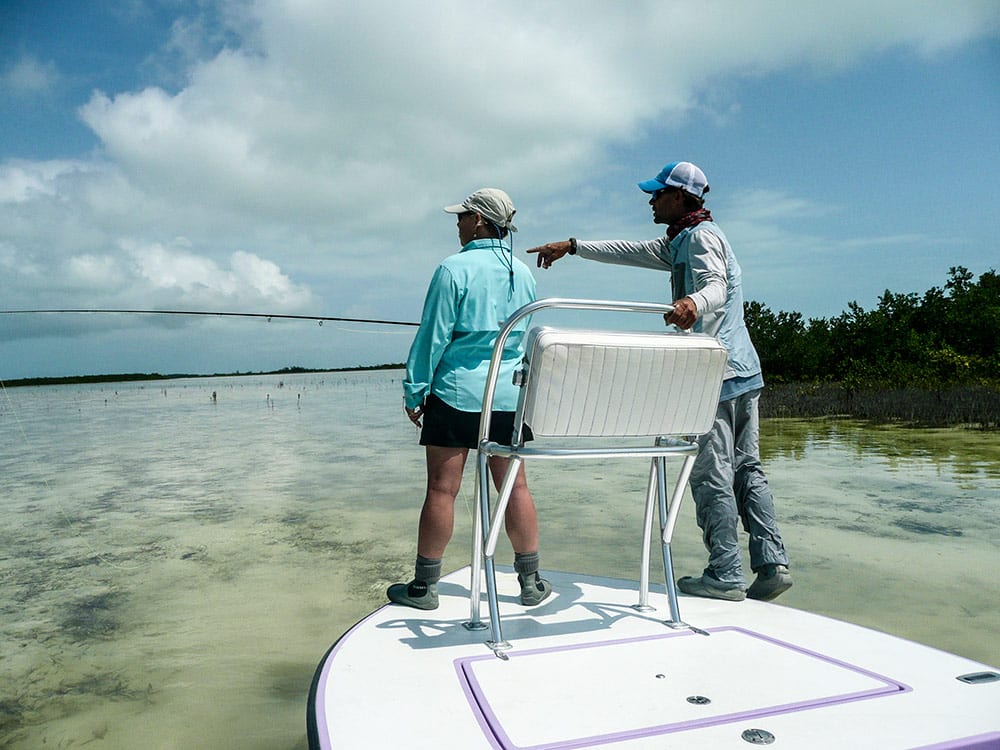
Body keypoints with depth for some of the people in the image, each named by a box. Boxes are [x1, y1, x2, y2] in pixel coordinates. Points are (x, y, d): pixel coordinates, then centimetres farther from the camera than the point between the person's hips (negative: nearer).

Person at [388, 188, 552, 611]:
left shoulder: (455, 269, -8)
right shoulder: (523, 273, 8)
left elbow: (432, 336, -8)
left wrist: (414, 391, -1)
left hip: (456, 392, -5)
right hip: (510, 396, 5)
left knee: (441, 489, 2)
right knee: (516, 487, 10)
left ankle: (424, 587, 13)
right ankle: (531, 582, 19)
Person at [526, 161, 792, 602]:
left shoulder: (701, 236, -7)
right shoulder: (681, 242, 24)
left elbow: (716, 286, -24)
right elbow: (630, 252, 29)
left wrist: (692, 303, -48)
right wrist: (571, 246, 30)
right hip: (739, 368, 10)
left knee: (711, 474, -5)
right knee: (745, 468, 9)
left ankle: (725, 575, 2)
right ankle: (772, 564, 10)